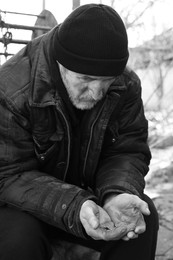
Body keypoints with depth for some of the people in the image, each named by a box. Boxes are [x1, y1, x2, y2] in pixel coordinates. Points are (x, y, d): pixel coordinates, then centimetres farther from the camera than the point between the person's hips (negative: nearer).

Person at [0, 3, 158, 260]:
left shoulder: (127, 86, -12)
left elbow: (129, 151, -6)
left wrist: (117, 193, -31)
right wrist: (75, 208, -42)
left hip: (85, 194, 4)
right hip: (26, 203, -3)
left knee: (144, 215, -21)